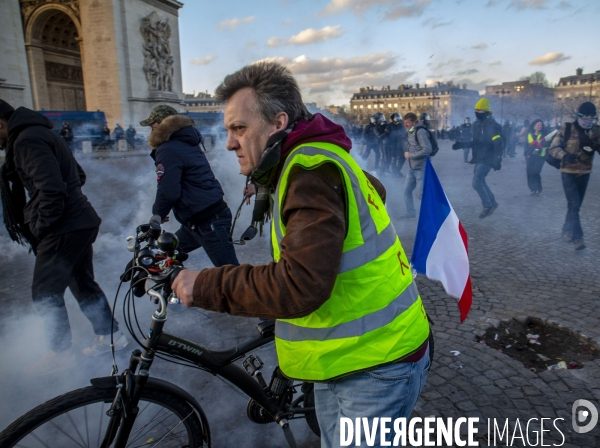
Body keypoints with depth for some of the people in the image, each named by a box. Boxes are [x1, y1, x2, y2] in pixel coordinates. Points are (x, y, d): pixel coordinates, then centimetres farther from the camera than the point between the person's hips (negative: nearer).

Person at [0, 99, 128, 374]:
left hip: (64, 230, -10)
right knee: (83, 283, 19)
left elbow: (51, 190, -26)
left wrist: (39, 228, -12)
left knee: (45, 292, 3)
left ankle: (60, 354, 17)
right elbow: (78, 175, 24)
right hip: (81, 223, 10)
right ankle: (110, 336, 30)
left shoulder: (26, 141, -15)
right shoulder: (40, 134, 18)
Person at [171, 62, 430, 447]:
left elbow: (300, 286, -35)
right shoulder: (315, 158, 6)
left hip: (376, 369, -9)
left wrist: (205, 286, -23)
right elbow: (372, 190, 22)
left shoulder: (312, 172, -25)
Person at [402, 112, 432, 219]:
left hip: (421, 168, -9)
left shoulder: (420, 131, -19)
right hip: (412, 167, 9)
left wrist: (411, 155, -19)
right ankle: (411, 212, 24)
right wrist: (407, 154, 1)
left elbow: (427, 149, -26)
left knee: (420, 194, -4)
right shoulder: (411, 131, 9)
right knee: (407, 190, 11)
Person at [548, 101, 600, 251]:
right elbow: (553, 148, -10)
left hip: (584, 173, 4)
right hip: (568, 173, -4)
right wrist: (565, 156, -28)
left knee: (576, 205, 12)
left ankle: (567, 230, 31)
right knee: (574, 205, -12)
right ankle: (577, 237, -6)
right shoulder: (567, 128, -8)